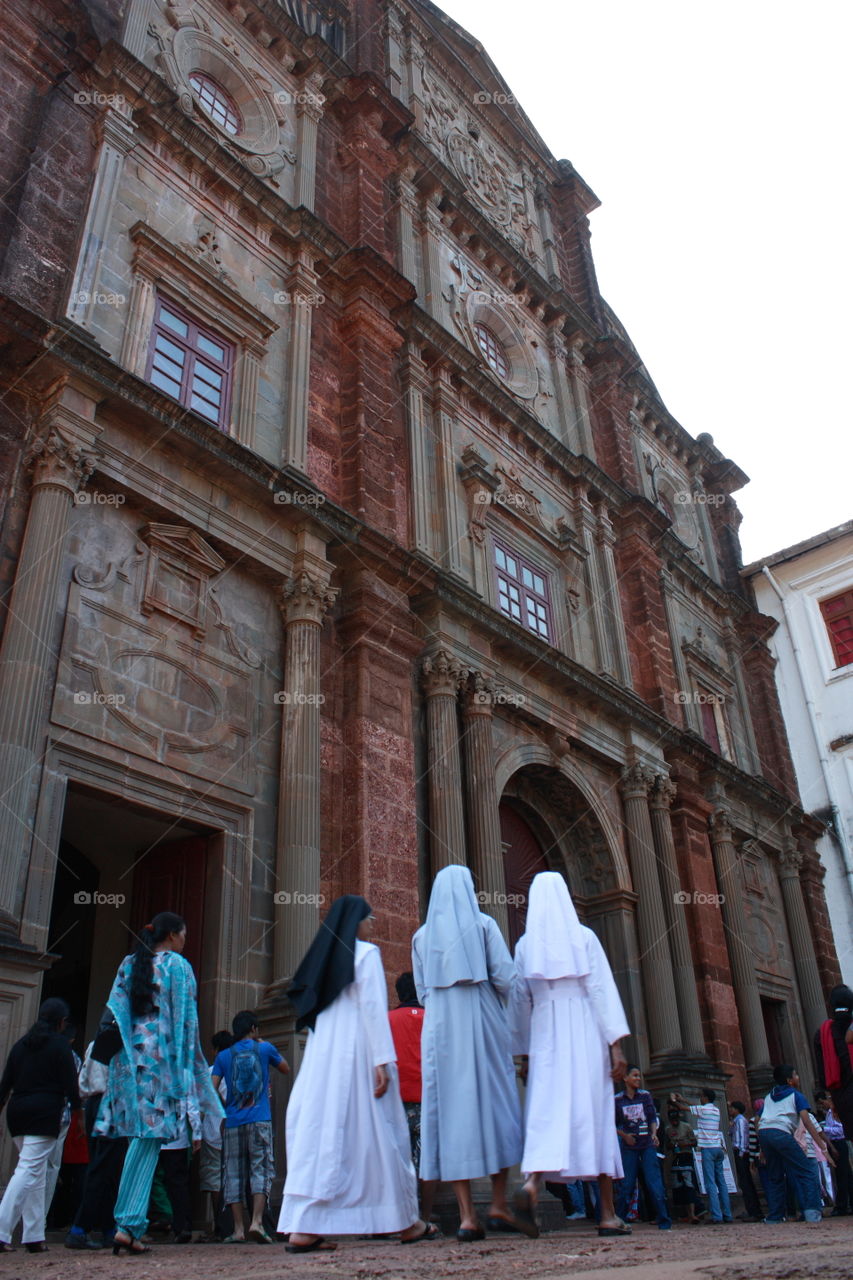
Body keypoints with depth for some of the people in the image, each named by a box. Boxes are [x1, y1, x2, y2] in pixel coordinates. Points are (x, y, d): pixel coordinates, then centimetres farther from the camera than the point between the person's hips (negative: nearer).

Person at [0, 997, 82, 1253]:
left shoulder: (21, 1043, 15)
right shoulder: (60, 1043, -3)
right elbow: (69, 1082, -6)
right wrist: (77, 1110, 1)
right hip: (45, 1113, -7)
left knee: (35, 1173, 13)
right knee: (29, 1170, -8)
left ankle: (34, 1237, 11)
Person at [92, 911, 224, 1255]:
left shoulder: (128, 964, 14)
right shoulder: (177, 965, -1)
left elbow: (114, 1011, 8)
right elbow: (186, 1019, -5)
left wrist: (120, 1053, 9)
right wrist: (186, 1066, -3)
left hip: (128, 1056, 6)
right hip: (160, 1056, -5)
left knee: (140, 1134, 9)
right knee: (150, 1136, -4)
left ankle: (128, 1225, 8)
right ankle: (128, 1224, -9)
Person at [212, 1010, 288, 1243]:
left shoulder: (223, 1056, 8)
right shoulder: (264, 1048, 6)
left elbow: (212, 1089, 2)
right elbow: (285, 1069, 21)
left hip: (233, 1122, 2)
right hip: (260, 1120, -2)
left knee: (234, 1175, 6)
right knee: (261, 1170, -1)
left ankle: (239, 1229, 3)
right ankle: (256, 1222, -16)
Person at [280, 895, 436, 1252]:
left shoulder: (322, 956, 16)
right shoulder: (366, 953, -3)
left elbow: (308, 1010, 15)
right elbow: (372, 1007, -13)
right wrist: (382, 1060, -16)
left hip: (321, 1055, 6)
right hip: (358, 1052, -6)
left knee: (319, 1132, 2)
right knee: (376, 1133, 0)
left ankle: (303, 1228, -4)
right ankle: (405, 1222, 10)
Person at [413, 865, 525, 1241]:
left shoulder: (422, 935, 11)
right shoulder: (483, 924, 2)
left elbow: (421, 992, 13)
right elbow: (505, 978, -4)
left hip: (439, 1028, 2)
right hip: (482, 1024, -2)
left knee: (450, 1111, 0)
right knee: (497, 1105, 5)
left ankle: (466, 1215, -3)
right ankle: (499, 1206, 1)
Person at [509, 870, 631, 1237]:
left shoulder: (525, 944, 8)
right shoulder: (584, 937, 2)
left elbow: (520, 999, 8)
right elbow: (602, 990, -4)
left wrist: (524, 1053, 13)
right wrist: (616, 1044, -4)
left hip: (544, 1036, 1)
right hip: (585, 1034, -1)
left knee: (545, 1113, -3)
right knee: (594, 1115, 3)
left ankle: (532, 1181, -29)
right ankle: (608, 1215, 5)